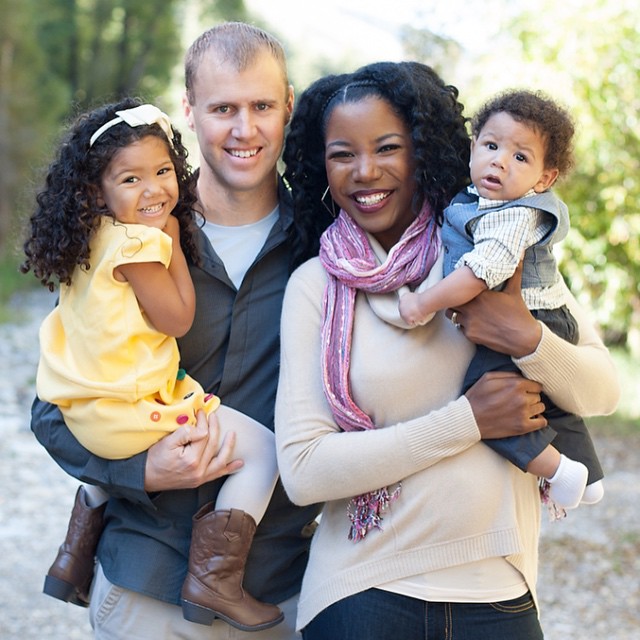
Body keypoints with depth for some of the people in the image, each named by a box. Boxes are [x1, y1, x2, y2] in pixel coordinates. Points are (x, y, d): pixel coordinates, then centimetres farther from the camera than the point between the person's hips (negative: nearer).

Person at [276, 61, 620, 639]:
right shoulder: (315, 286, -5)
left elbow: (604, 393, 2)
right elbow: (302, 470, -13)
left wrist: (528, 339, -19)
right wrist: (469, 420, -17)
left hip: (499, 591, 2)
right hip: (364, 593, -2)